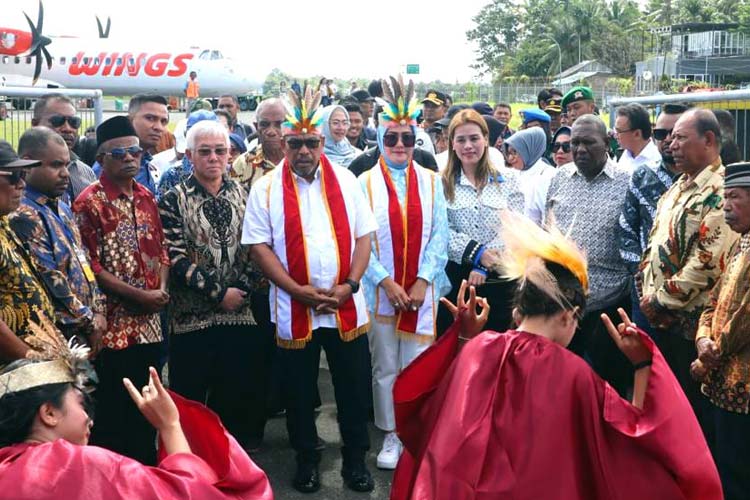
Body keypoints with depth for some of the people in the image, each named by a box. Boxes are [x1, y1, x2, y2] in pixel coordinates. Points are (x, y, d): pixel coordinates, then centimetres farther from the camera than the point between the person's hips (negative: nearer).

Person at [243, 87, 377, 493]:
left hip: (346, 306, 1)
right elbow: (258, 246, -6)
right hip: (293, 308, -1)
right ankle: (306, 460, 29)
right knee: (300, 391, 11)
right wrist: (298, 290, -15)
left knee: (353, 387, 10)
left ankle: (355, 460, 26)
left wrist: (349, 284, -11)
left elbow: (363, 236, 3)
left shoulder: (345, 181, 4)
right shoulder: (267, 188, -2)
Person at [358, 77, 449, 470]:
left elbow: (439, 235, 1)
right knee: (384, 367, 9)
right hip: (380, 290, -1)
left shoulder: (431, 181, 5)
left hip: (422, 290, 1)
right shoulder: (366, 182, -1)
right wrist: (385, 281, -12)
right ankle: (390, 436, 21)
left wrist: (423, 281, -8)